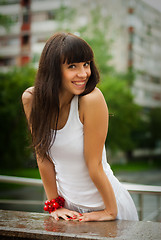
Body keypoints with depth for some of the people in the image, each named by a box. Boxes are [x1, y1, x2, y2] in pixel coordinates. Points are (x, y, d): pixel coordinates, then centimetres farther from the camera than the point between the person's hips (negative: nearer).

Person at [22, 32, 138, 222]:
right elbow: (43, 156, -5)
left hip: (103, 205, -3)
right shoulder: (31, 99, -12)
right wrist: (54, 204, -2)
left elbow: (94, 166, -19)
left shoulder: (92, 99, -25)